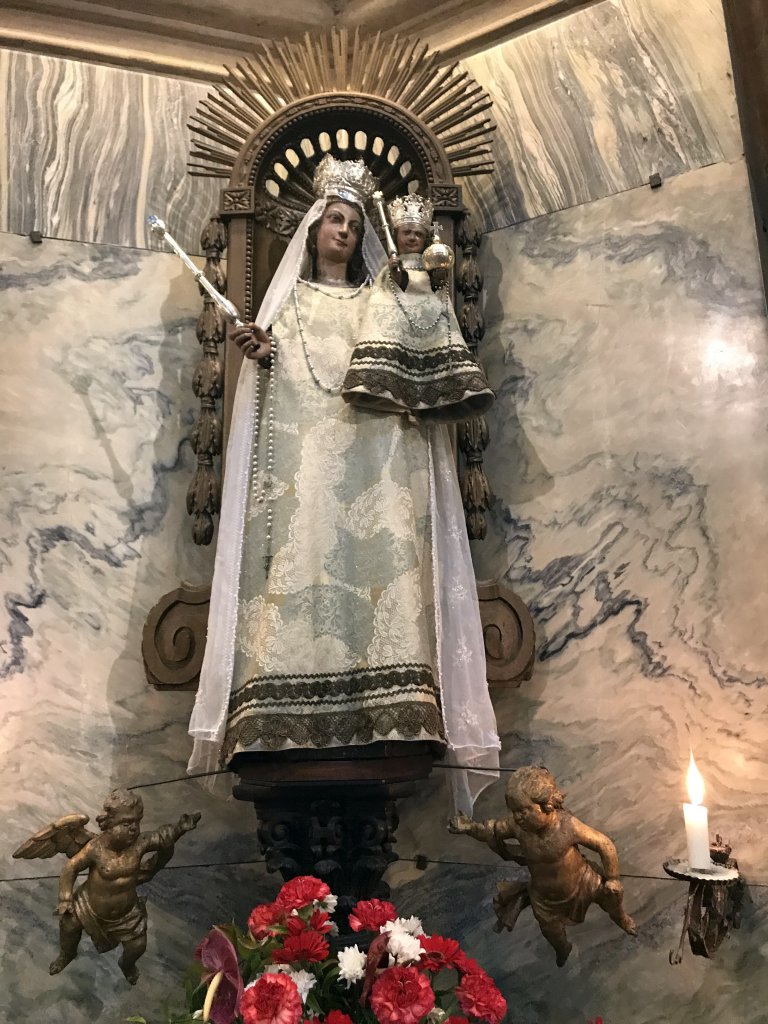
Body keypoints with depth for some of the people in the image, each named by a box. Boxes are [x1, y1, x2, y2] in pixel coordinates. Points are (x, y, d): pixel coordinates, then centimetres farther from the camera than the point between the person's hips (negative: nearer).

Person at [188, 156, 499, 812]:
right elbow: (270, 374, 13)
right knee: (301, 553, -15)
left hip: (373, 454, 1)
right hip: (303, 449, 0)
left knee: (379, 555, -15)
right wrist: (260, 353, -9)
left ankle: (389, 709, -17)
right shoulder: (288, 298, 24)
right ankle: (286, 719, -18)